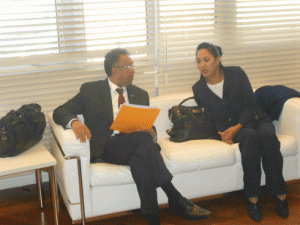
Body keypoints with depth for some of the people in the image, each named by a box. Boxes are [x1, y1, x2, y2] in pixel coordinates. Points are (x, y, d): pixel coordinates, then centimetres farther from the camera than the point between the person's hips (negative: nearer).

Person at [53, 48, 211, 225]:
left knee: (140, 159, -35)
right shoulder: (91, 90, 9)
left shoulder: (140, 95, 21)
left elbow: (149, 128, 19)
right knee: (141, 138, -33)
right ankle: (176, 200, -32)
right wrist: (74, 122, -22)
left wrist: (151, 133, -8)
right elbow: (60, 112, 3)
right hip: (106, 148, -3)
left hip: (135, 148, 3)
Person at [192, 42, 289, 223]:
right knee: (250, 136, -36)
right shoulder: (199, 89, 1)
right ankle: (253, 197, -31)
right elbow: (208, 118, 5)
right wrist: (222, 133, -14)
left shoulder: (236, 73, -3)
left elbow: (250, 105, -6)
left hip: (254, 119, 1)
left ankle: (280, 193, -24)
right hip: (228, 127, -1)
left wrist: (237, 127, -20)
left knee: (267, 135, -34)